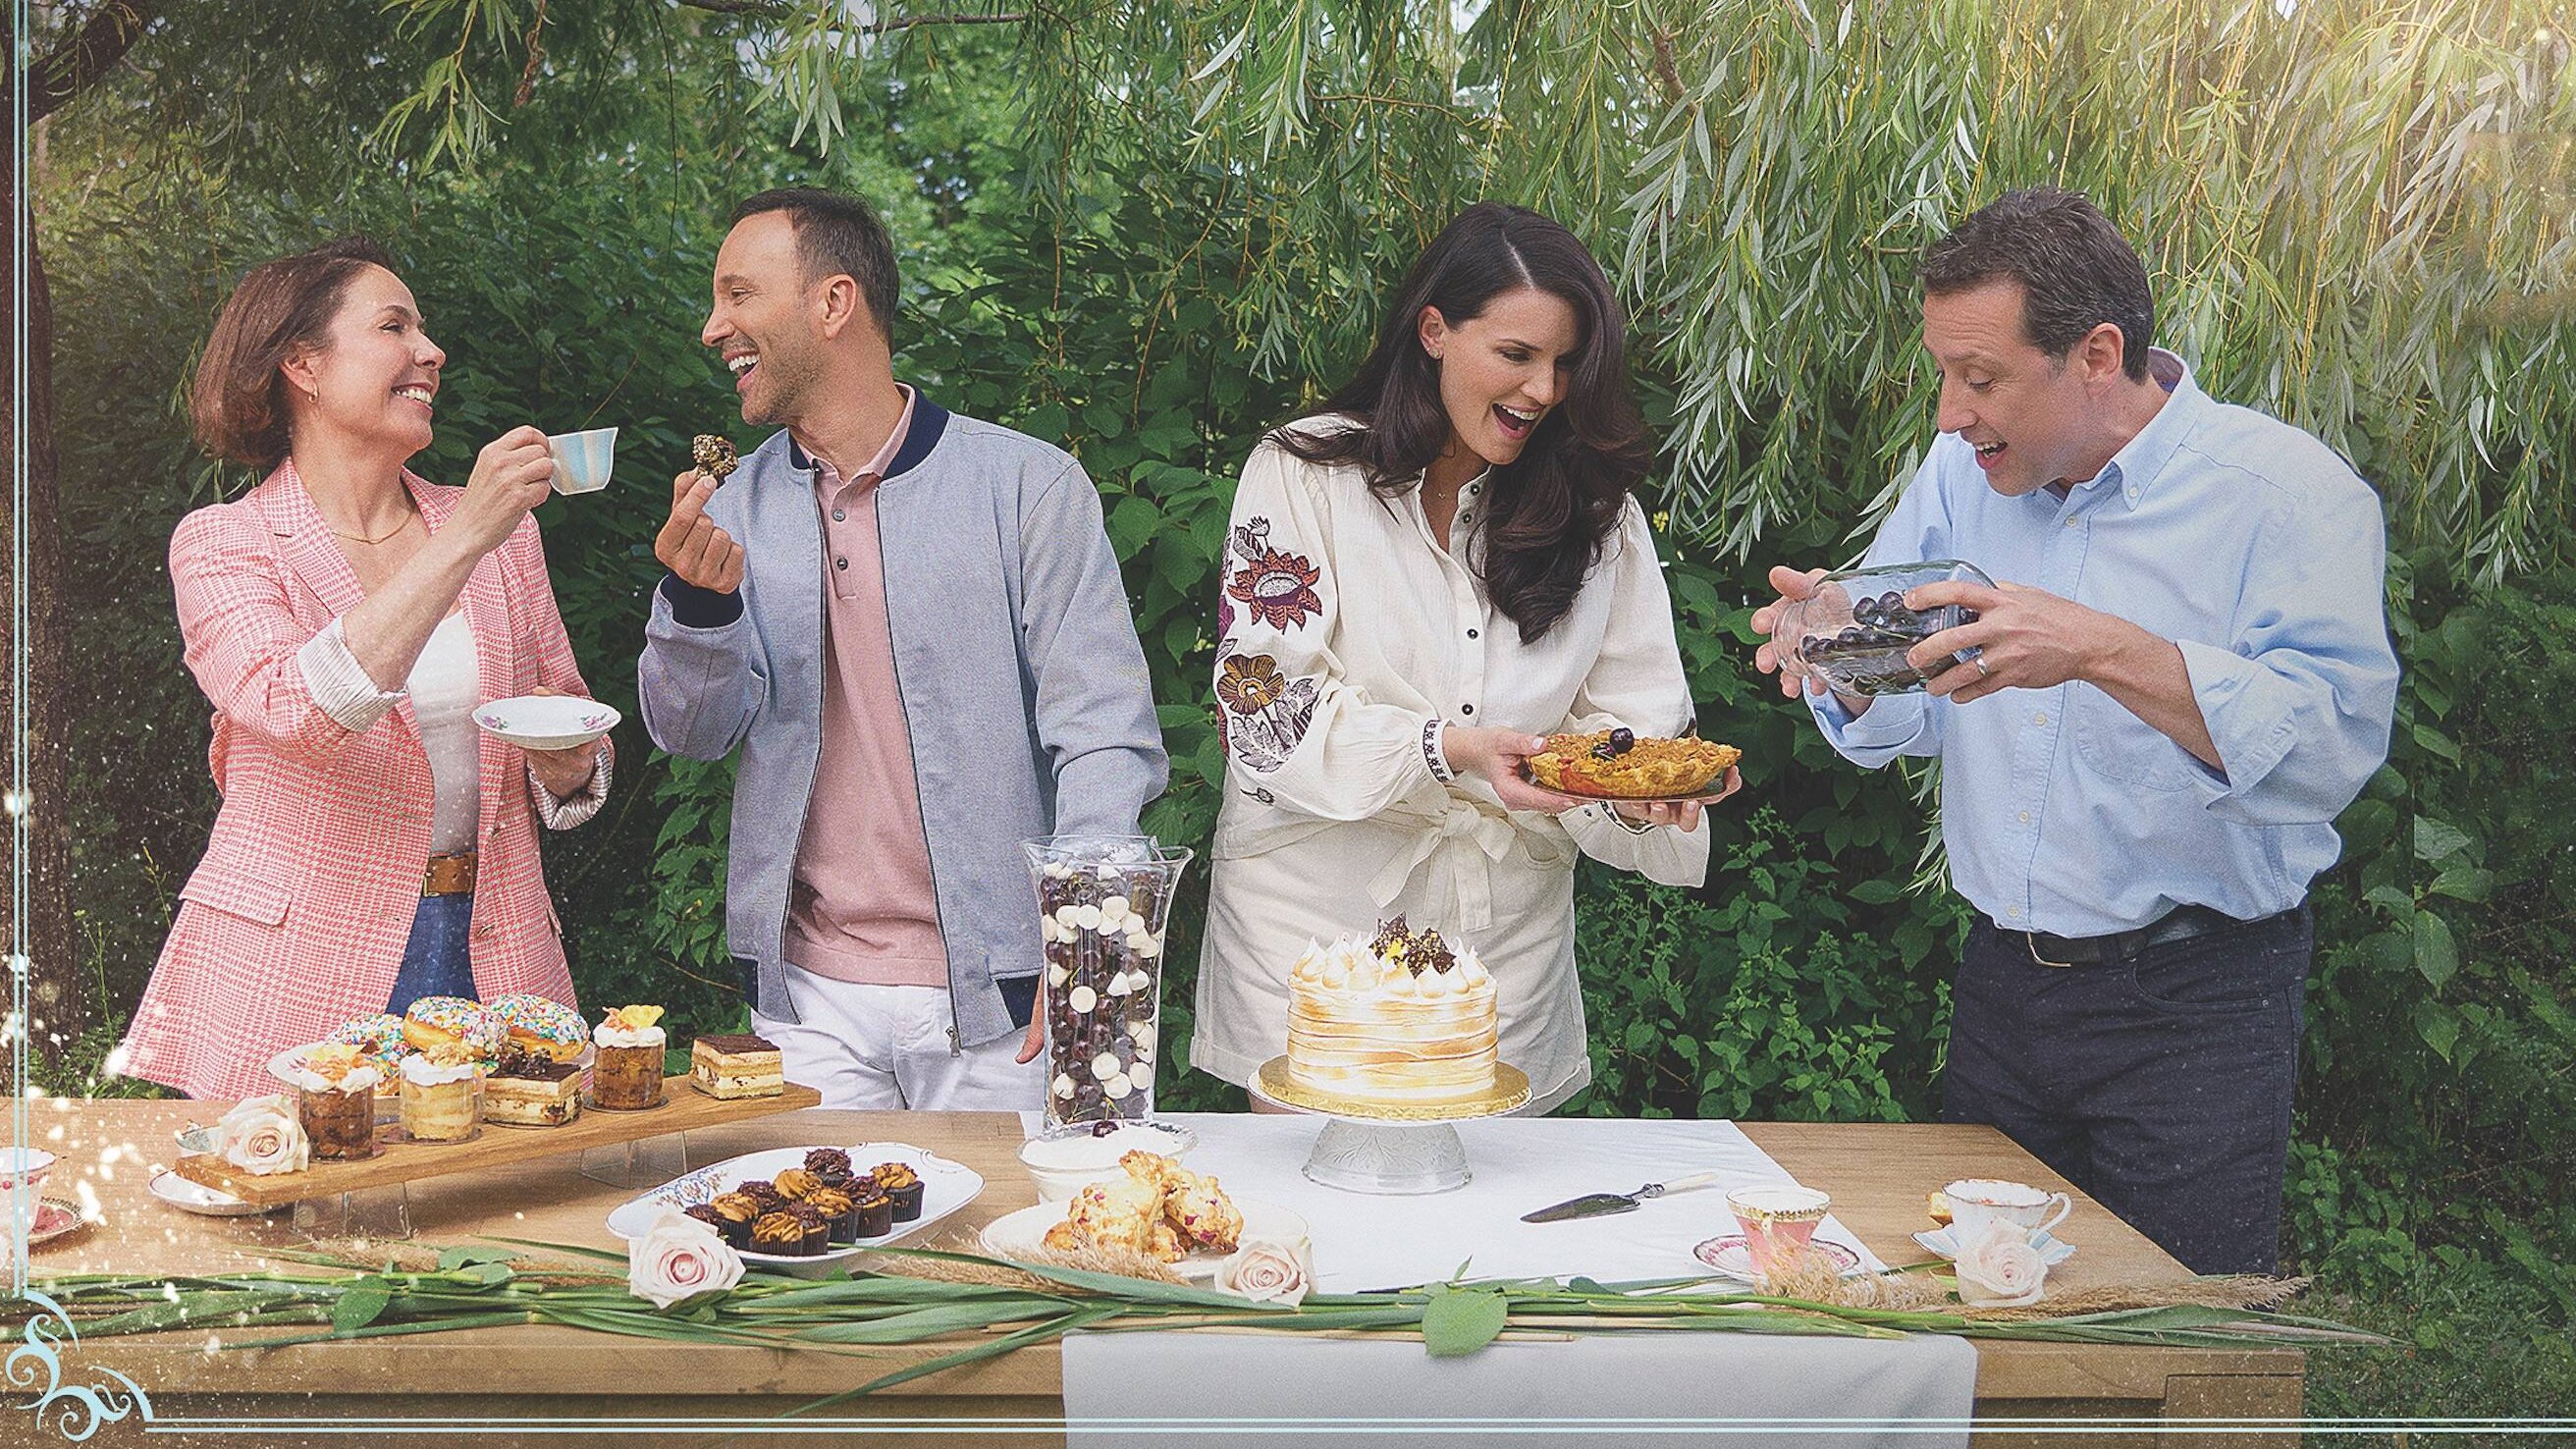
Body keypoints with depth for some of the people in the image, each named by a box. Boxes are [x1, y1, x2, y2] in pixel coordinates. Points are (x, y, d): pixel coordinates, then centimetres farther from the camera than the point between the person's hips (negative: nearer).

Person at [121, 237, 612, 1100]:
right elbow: (300, 711, -24)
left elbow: (576, 773, 15)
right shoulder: (222, 544, -3)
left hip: (492, 957, 4)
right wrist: (462, 541, -25)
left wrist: (564, 759, -8)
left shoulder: (503, 535, 9)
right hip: (298, 976, -3)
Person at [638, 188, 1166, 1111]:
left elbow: (1103, 731, -7)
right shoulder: (734, 508, 9)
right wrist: (699, 608, -15)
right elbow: (692, 733, 6)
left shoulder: (1027, 485, -4)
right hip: (808, 999, 3)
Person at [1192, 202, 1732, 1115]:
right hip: (1318, 923, -3)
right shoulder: (1302, 475, -5)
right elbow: (1263, 708, -12)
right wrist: (1443, 750, -25)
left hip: (1508, 937, 3)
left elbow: (1626, 714, 3)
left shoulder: (1598, 515, 7)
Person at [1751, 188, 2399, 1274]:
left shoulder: (2285, 488, -13)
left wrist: (2104, 652, -35)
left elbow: (2336, 744, -26)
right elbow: (1902, 721, 7)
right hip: (2000, 979, 5)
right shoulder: (1961, 476, 5)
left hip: (2192, 1008, -5)